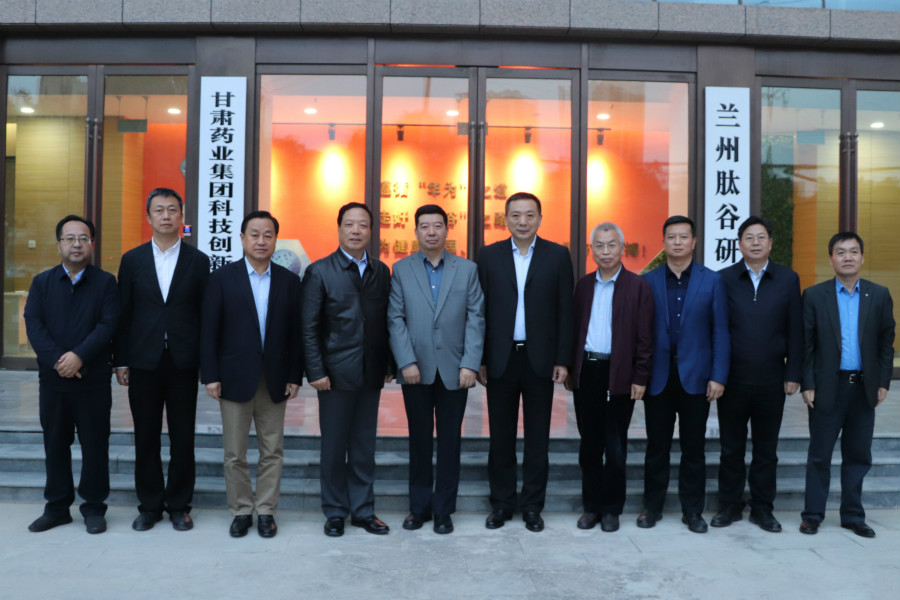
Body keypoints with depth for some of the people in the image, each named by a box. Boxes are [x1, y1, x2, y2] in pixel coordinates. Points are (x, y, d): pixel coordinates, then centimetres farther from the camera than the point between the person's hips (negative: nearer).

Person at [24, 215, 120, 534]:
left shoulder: (106, 282, 1)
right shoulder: (42, 282, 9)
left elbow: (108, 325, -9)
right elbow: (33, 324, -2)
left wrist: (79, 356, -21)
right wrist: (57, 360, -16)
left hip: (94, 380, -3)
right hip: (52, 380, 3)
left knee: (95, 445, 4)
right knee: (55, 444, 11)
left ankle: (94, 508, 15)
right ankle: (57, 507, 24)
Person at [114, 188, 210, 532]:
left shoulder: (198, 261, 3)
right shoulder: (132, 260, 6)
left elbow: (205, 314, 2)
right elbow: (124, 313, 5)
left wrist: (205, 362, -2)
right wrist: (121, 361, 1)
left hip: (183, 362, -1)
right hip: (144, 362, 1)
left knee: (183, 439, 6)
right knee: (146, 439, 9)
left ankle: (179, 505, 20)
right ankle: (149, 506, 23)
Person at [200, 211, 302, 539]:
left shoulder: (289, 281, 5)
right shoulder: (223, 278, 0)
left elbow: (295, 333, 4)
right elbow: (209, 330, -2)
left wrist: (295, 376, -1)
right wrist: (210, 376, -7)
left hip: (274, 380, 1)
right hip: (235, 379, -1)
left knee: (272, 451, 8)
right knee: (235, 454, 8)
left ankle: (266, 511, 21)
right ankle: (241, 511, 22)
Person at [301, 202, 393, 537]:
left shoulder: (381, 271, 8)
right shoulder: (320, 272, -3)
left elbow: (386, 322, 8)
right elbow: (309, 327, -6)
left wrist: (388, 365, 4)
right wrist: (315, 372, -11)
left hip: (371, 374, 3)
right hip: (336, 374, -3)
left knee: (365, 446, 11)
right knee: (334, 446, 7)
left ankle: (362, 510, 24)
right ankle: (335, 512, 22)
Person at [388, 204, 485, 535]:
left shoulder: (467, 269, 5)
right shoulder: (401, 270, 5)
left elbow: (476, 318, 0)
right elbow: (395, 319, 0)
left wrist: (470, 364, -9)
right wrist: (407, 362, -10)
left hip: (453, 370, 0)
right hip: (416, 370, 0)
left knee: (449, 441, 7)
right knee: (419, 440, 10)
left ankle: (444, 509, 19)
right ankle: (419, 506, 23)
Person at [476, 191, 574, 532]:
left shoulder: (558, 256, 1)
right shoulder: (489, 255, 4)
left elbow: (565, 311, 0)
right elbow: (481, 311, 3)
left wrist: (563, 359, -4)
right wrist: (479, 359, -1)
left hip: (540, 359, -1)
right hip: (500, 359, 1)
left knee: (537, 437, 8)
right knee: (501, 436, 9)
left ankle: (532, 505, 21)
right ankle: (501, 504, 22)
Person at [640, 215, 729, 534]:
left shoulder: (712, 280, 4)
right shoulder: (648, 281, 4)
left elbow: (720, 332, 1)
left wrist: (718, 376, -6)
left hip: (695, 376, 0)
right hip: (658, 376, 0)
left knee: (694, 447, 8)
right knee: (657, 445, 8)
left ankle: (692, 510, 21)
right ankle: (652, 506, 21)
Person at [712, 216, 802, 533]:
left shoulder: (788, 279, 4)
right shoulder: (724, 279, 1)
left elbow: (795, 331, 4)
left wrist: (793, 374, -1)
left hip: (772, 379, 1)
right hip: (733, 377, -1)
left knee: (766, 448, 11)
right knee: (731, 447, 9)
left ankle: (762, 509, 24)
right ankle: (730, 505, 22)